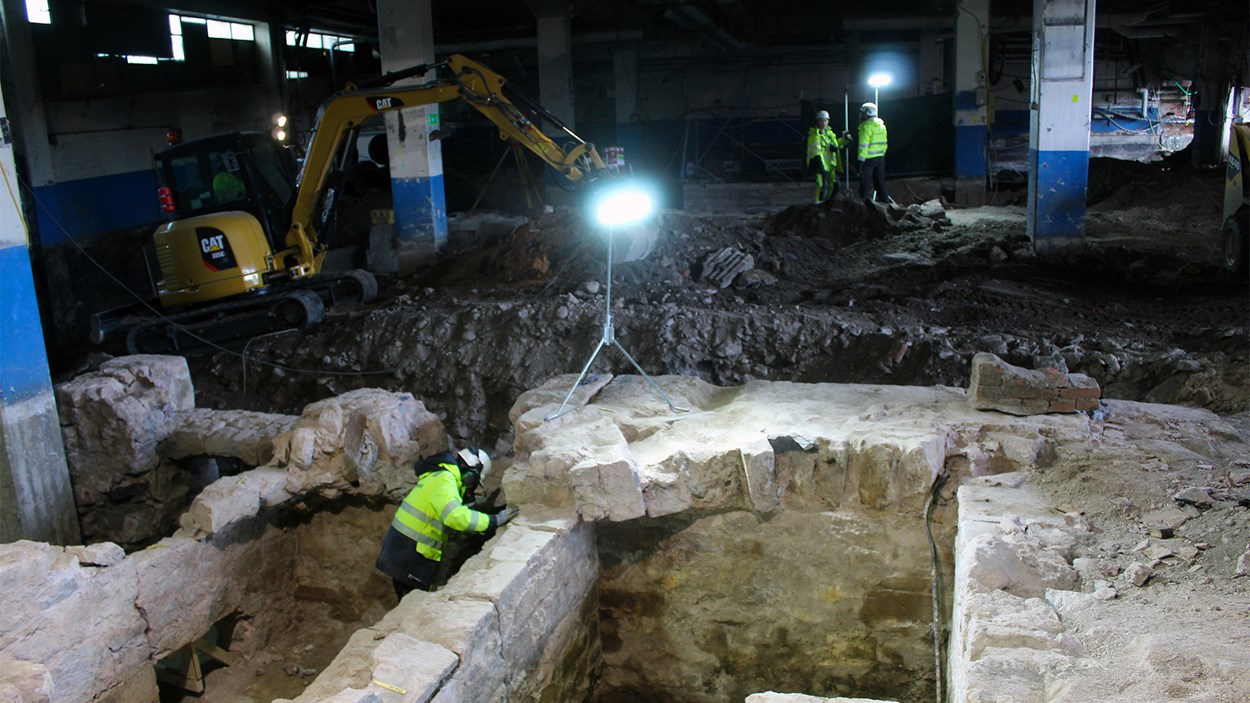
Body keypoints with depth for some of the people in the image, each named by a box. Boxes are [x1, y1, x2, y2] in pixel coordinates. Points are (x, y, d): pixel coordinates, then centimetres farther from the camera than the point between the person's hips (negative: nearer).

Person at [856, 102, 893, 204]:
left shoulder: (866, 126, -13)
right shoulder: (881, 126, 12)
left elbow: (863, 145, -18)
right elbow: (884, 144, 16)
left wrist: (861, 160, -17)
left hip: (868, 159, -8)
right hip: (880, 158, 8)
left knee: (865, 185, -2)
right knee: (880, 184, 13)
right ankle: (885, 202, 14)